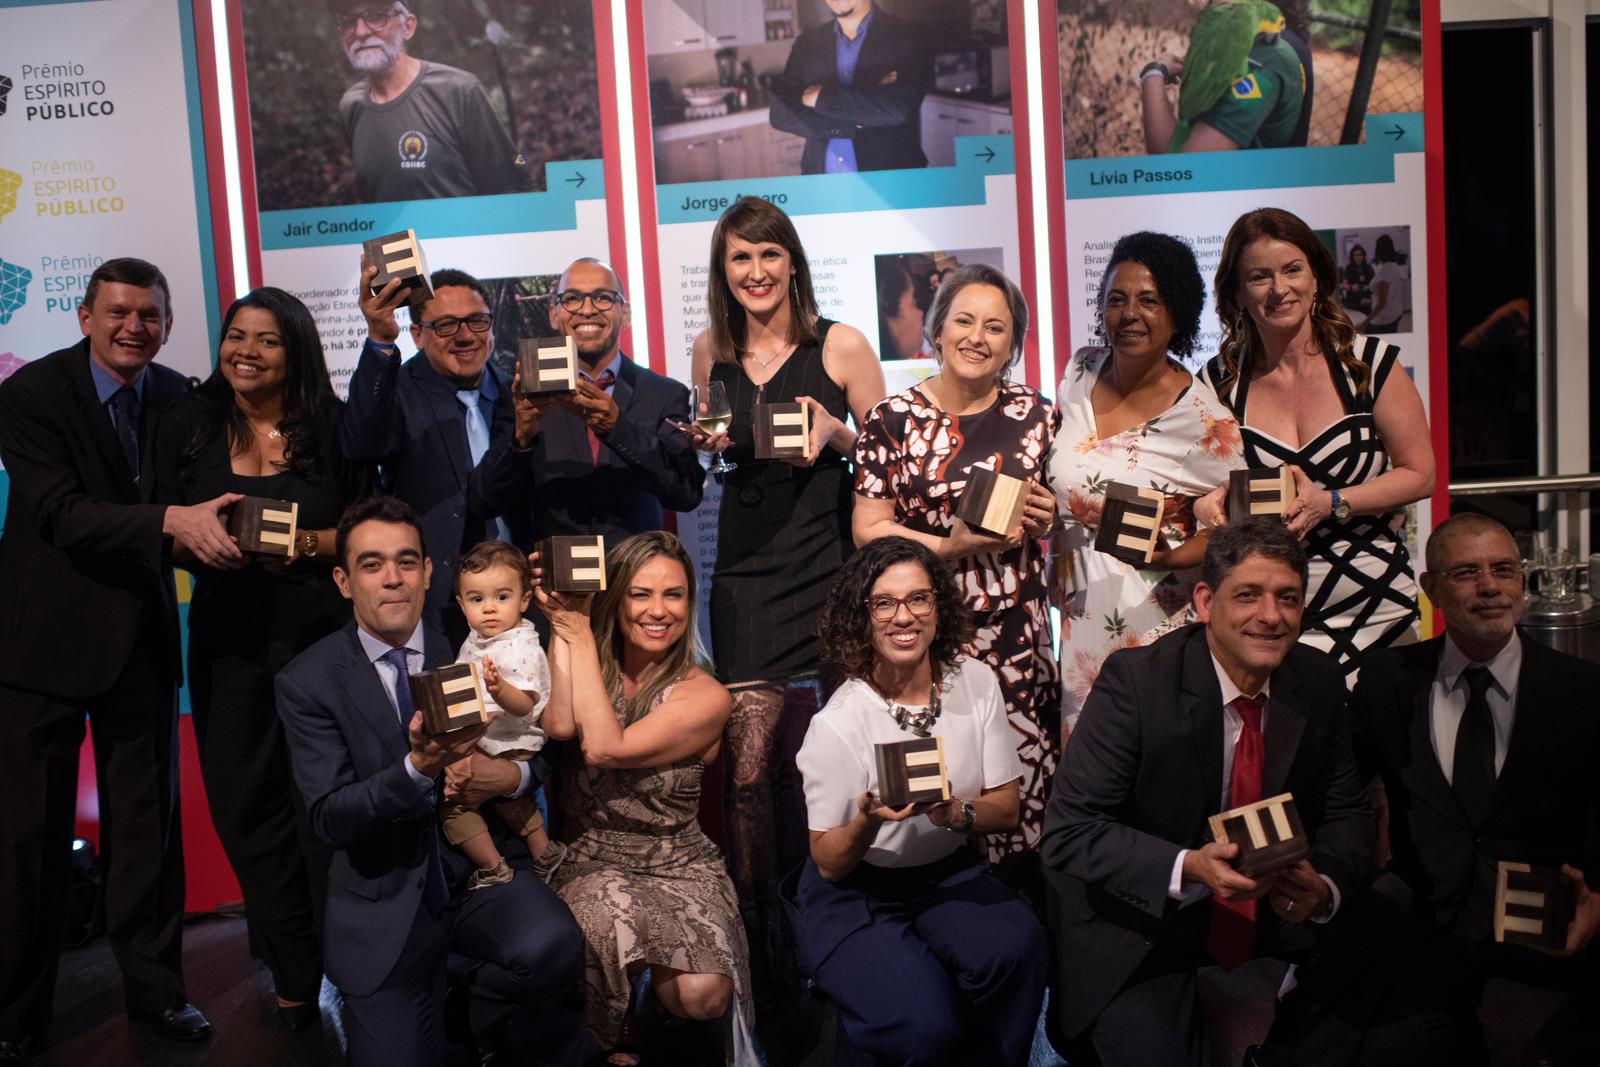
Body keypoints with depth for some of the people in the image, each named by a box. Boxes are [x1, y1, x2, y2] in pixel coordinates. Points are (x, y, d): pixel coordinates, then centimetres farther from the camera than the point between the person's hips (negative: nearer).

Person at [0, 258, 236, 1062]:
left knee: (147, 818, 11)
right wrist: (171, 521, -35)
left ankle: (155, 986, 25)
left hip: (141, 634, 4)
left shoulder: (178, 398, 3)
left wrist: (214, 529, -11)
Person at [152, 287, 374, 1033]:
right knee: (246, 805, 7)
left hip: (322, 632, -2)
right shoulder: (188, 427, 6)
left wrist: (308, 545, -17)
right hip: (229, 641, 3)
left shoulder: (333, 427, -1)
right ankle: (295, 976, 22)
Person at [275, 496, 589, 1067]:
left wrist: (514, 774, -18)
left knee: (552, 948, -28)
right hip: (385, 902, 0)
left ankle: (487, 1005, 5)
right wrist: (420, 767, -31)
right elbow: (330, 818, -13)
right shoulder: (307, 681, -5)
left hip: (478, 870, 1)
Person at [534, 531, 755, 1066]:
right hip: (591, 861, 2)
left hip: (678, 866, -1)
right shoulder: (593, 669, 4)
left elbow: (604, 748, -20)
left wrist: (581, 635, -14)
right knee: (607, 921, -34)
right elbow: (559, 725, -19)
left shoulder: (703, 695, -7)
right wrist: (563, 628, -13)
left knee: (701, 996, -27)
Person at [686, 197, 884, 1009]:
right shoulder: (711, 351, 10)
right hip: (748, 570, 3)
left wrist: (834, 431, -14)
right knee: (749, 769, -5)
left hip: (829, 566, -2)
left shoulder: (841, 346, 0)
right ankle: (763, 949, 11)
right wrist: (709, 440, 3)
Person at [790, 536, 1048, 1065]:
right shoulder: (837, 724, -17)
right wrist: (868, 822, -31)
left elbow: (1008, 809, -1)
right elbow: (829, 864, -9)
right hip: (854, 891, -3)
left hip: (949, 874, 4)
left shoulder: (976, 683, -7)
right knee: (926, 1024, -27)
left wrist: (956, 813, -23)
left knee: (1015, 948, -28)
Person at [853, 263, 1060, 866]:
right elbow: (868, 530, -2)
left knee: (1020, 773, -1)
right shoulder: (894, 420, -1)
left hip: (1017, 631, 3)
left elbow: (1054, 517, 20)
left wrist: (1044, 521, -3)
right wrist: (951, 546, -14)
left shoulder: (1034, 415, 8)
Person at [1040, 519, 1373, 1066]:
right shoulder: (1136, 679, -18)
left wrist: (1326, 887, -14)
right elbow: (1067, 832, -18)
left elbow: (1345, 812, 8)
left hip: (1275, 925, 5)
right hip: (1142, 934, -4)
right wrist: (1187, 868, -32)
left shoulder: (1319, 682, -2)